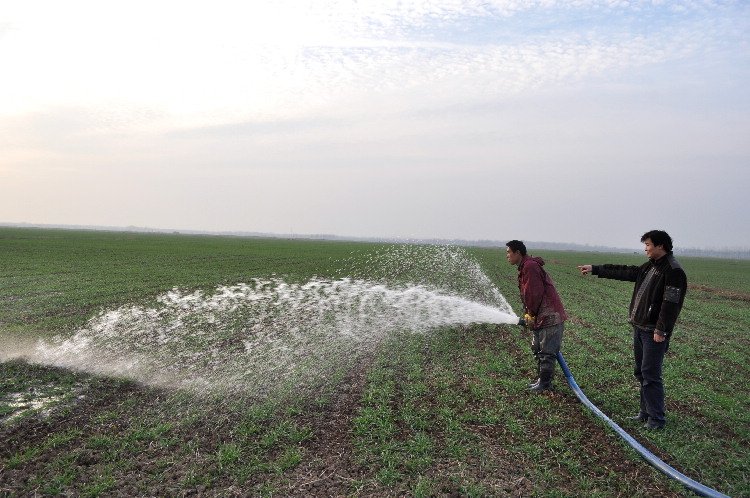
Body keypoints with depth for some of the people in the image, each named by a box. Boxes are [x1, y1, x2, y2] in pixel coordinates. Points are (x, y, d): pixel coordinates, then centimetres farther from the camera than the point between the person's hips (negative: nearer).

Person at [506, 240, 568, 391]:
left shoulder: (529, 266, -17)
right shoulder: (525, 267, 18)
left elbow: (535, 294, -20)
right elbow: (527, 295, 19)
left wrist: (531, 315, -9)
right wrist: (528, 315, 10)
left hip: (550, 316, -11)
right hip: (541, 317, 11)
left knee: (547, 352, -1)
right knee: (537, 350, 19)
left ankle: (545, 384, 8)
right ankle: (541, 380, 29)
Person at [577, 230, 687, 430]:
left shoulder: (673, 271, -15)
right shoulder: (649, 266, 13)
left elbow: (671, 303, -20)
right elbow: (624, 272, 20)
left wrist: (661, 330, -22)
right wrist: (595, 269, 20)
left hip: (654, 332, -9)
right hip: (639, 327, 9)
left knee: (650, 374, -5)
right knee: (641, 372, 15)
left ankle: (656, 419, 6)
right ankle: (646, 412, 26)